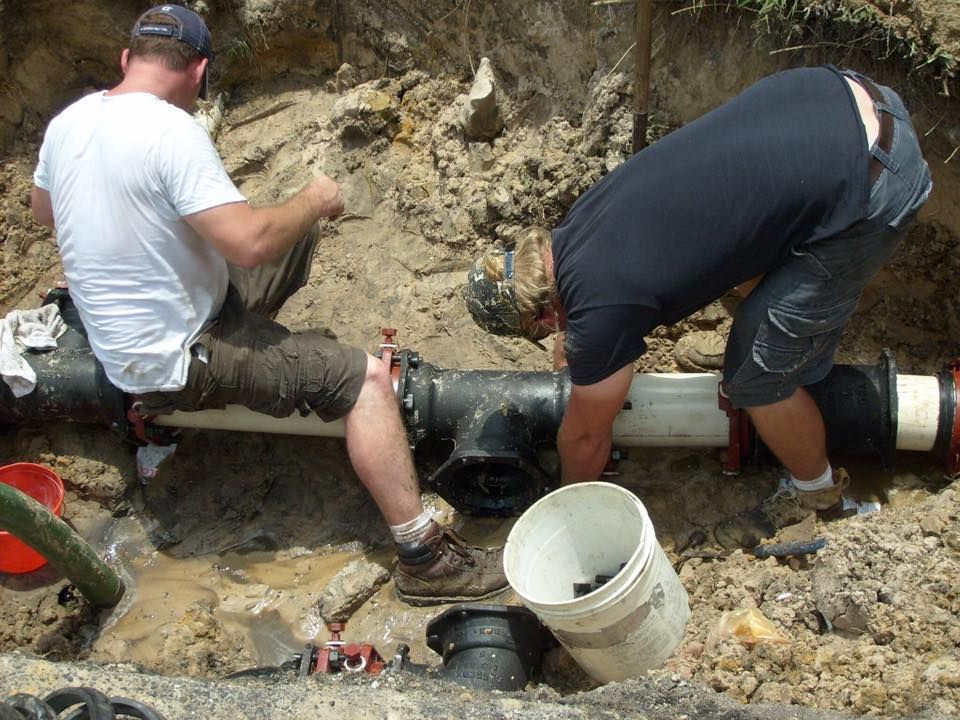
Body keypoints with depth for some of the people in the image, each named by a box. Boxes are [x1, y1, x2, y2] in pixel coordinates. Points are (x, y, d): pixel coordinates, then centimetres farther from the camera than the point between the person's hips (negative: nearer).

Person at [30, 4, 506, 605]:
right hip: (179, 362, -9)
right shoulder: (171, 130, -25)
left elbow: (44, 213, 19)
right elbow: (250, 243, -28)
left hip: (121, 342, 9)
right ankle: (424, 557, -11)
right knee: (364, 376, -12)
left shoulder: (66, 123, 1)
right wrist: (315, 201, -11)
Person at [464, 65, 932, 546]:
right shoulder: (575, 222, 12)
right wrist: (579, 340, 57)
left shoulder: (603, 310, -11)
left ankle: (816, 491, 32)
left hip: (867, 184, -8)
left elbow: (587, 435, 7)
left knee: (759, 373, 5)